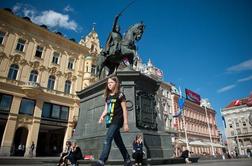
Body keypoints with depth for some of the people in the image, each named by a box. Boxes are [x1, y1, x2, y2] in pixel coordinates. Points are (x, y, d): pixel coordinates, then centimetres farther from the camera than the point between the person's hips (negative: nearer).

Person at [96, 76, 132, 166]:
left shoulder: (120, 95, -5)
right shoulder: (107, 96, 15)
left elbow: (124, 110, -8)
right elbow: (106, 110, 14)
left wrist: (125, 123, -12)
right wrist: (102, 117, -6)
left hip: (117, 119, -7)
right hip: (110, 120, 7)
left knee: (108, 139, -19)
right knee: (119, 142, 12)